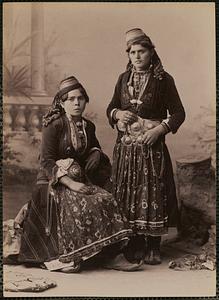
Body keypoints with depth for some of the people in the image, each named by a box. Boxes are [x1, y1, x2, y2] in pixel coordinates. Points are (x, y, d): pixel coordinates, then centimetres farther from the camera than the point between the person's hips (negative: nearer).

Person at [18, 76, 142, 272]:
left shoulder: (88, 127, 10)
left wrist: (96, 154, 1)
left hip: (80, 180, 5)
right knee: (82, 205, -33)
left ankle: (114, 255, -25)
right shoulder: (54, 125, -9)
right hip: (52, 183, -5)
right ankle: (66, 258, -24)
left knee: (107, 201, -22)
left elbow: (95, 150, 27)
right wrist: (71, 183, -25)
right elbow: (47, 162, -15)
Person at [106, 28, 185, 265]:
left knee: (153, 193, -2)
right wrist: (118, 114, -6)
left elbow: (178, 113, -2)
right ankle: (135, 244, 17)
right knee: (127, 195, 5)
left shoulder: (163, 80, -3)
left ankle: (153, 247, 9)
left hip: (152, 147, -4)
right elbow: (110, 108, 17)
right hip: (126, 147, 4)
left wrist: (160, 129, -16)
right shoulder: (124, 78, 10)